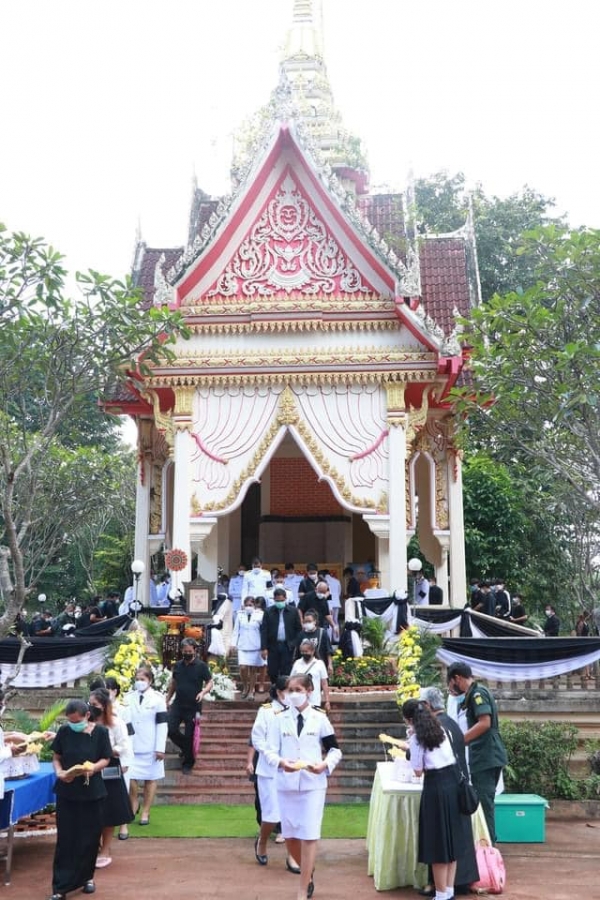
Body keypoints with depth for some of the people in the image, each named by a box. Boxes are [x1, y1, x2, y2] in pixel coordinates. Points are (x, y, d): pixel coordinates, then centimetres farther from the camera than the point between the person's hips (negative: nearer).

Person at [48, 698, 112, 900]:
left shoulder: (100, 732, -8)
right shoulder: (64, 731, -4)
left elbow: (106, 759, -3)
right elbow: (56, 757, 4)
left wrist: (93, 768, -23)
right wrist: (59, 772, -16)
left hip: (92, 792, -1)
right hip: (67, 792, 1)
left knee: (90, 837, 8)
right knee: (66, 837, 0)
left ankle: (87, 876, 28)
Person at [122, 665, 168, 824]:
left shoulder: (158, 699, -5)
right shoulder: (128, 697, 4)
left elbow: (162, 725, -6)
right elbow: (125, 721, 9)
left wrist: (160, 748, -10)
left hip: (150, 748, -2)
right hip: (131, 746, 2)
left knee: (150, 779, 5)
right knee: (130, 777, -1)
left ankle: (145, 811, 18)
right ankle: (133, 804, 25)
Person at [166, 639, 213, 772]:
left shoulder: (201, 666, -7)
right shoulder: (177, 665, 5)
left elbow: (210, 682, -3)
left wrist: (203, 692, -22)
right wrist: (167, 700, 14)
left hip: (193, 706, -3)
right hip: (178, 704, 4)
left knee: (189, 736, 3)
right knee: (171, 730, -7)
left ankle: (187, 763, 22)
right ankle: (185, 747, 23)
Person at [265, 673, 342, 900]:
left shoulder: (320, 719, 0)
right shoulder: (280, 719, 2)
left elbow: (335, 750, 5)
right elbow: (270, 751, -1)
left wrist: (324, 765, -15)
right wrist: (281, 762, -22)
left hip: (313, 783, -2)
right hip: (286, 784, 2)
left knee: (309, 836, -6)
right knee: (289, 835, 10)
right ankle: (308, 872, 37)